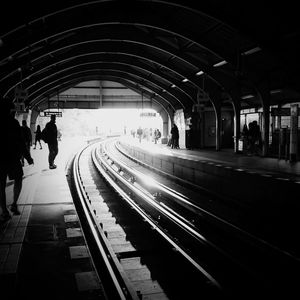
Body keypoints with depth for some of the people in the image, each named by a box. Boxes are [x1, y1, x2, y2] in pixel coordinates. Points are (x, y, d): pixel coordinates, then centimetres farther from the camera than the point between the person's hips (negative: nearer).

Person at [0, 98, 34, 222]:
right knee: (18, 180, 19)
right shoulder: (12, 123, -11)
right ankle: (14, 204, 7)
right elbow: (20, 142, -12)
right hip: (12, 158, -3)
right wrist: (28, 157, -3)